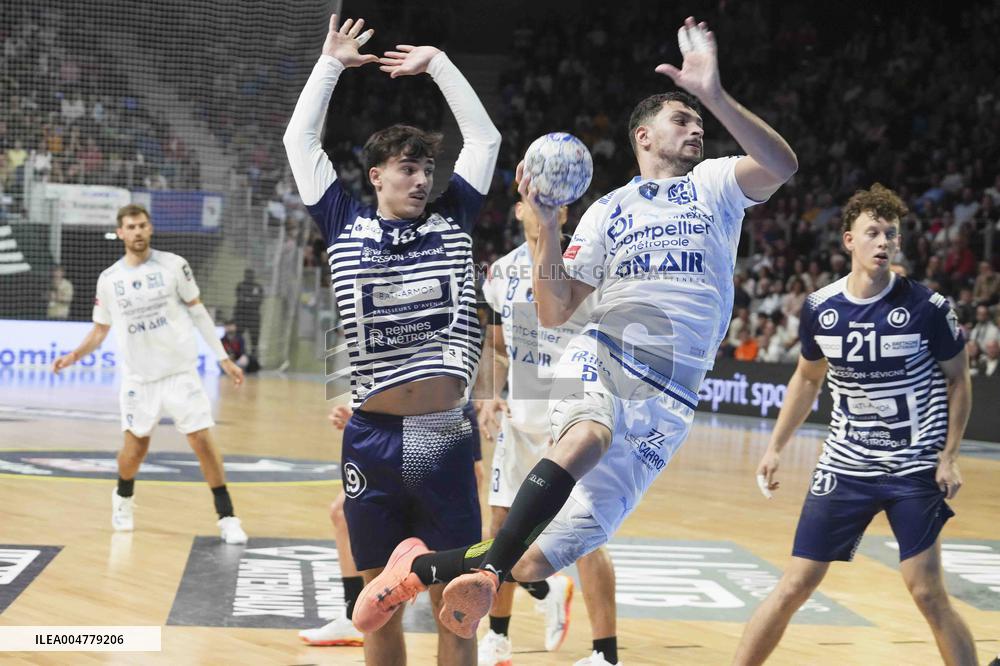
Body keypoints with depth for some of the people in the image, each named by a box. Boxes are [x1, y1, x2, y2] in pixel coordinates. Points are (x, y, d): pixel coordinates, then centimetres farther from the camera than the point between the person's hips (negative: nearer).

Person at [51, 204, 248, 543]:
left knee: (202, 441, -8)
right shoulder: (109, 280, 1)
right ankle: (123, 499, 37)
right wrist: (75, 355, -8)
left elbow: (197, 311, 3)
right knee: (135, 446, 5)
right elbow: (100, 329, 10)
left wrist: (222, 357, 1)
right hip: (138, 378, 1)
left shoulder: (173, 265, -4)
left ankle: (227, 518, -1)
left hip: (180, 370, -1)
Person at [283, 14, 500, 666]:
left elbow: (485, 137, 15)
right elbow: (301, 139, 9)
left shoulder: (452, 222, 11)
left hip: (445, 438, 1)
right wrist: (332, 62, 14)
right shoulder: (346, 226, 8)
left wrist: (438, 63, 16)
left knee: (453, 600, 2)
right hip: (373, 440, 0)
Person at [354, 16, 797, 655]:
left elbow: (780, 165, -11)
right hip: (602, 360, 0)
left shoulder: (713, 183, 12)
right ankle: (490, 565, -35)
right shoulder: (608, 211, 15)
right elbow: (554, 311, 10)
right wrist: (547, 226, -5)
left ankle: (424, 566, 13)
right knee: (588, 435, -41)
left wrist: (716, 94, -22)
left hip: (667, 400, 0)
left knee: (537, 562, -8)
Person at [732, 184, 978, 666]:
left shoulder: (927, 308, -11)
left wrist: (949, 456, -7)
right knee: (795, 586, 2)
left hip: (915, 468, -2)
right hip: (844, 465, 2)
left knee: (928, 593, -6)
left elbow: (958, 380, 1)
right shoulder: (819, 309, -3)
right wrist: (776, 447, 13)